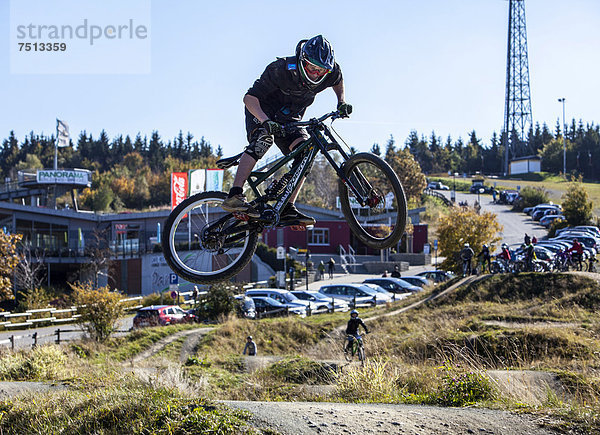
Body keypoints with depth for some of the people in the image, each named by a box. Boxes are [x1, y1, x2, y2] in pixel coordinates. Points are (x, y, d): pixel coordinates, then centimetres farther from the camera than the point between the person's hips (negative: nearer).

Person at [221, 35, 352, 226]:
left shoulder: (330, 72, -19)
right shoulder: (282, 69, -33)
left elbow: (338, 81, 9)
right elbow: (249, 97, -31)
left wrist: (342, 101, -9)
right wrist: (266, 121, -47)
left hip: (289, 118, 5)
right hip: (262, 111, -5)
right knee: (263, 139, -34)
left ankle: (287, 210, -15)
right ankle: (234, 196, -41)